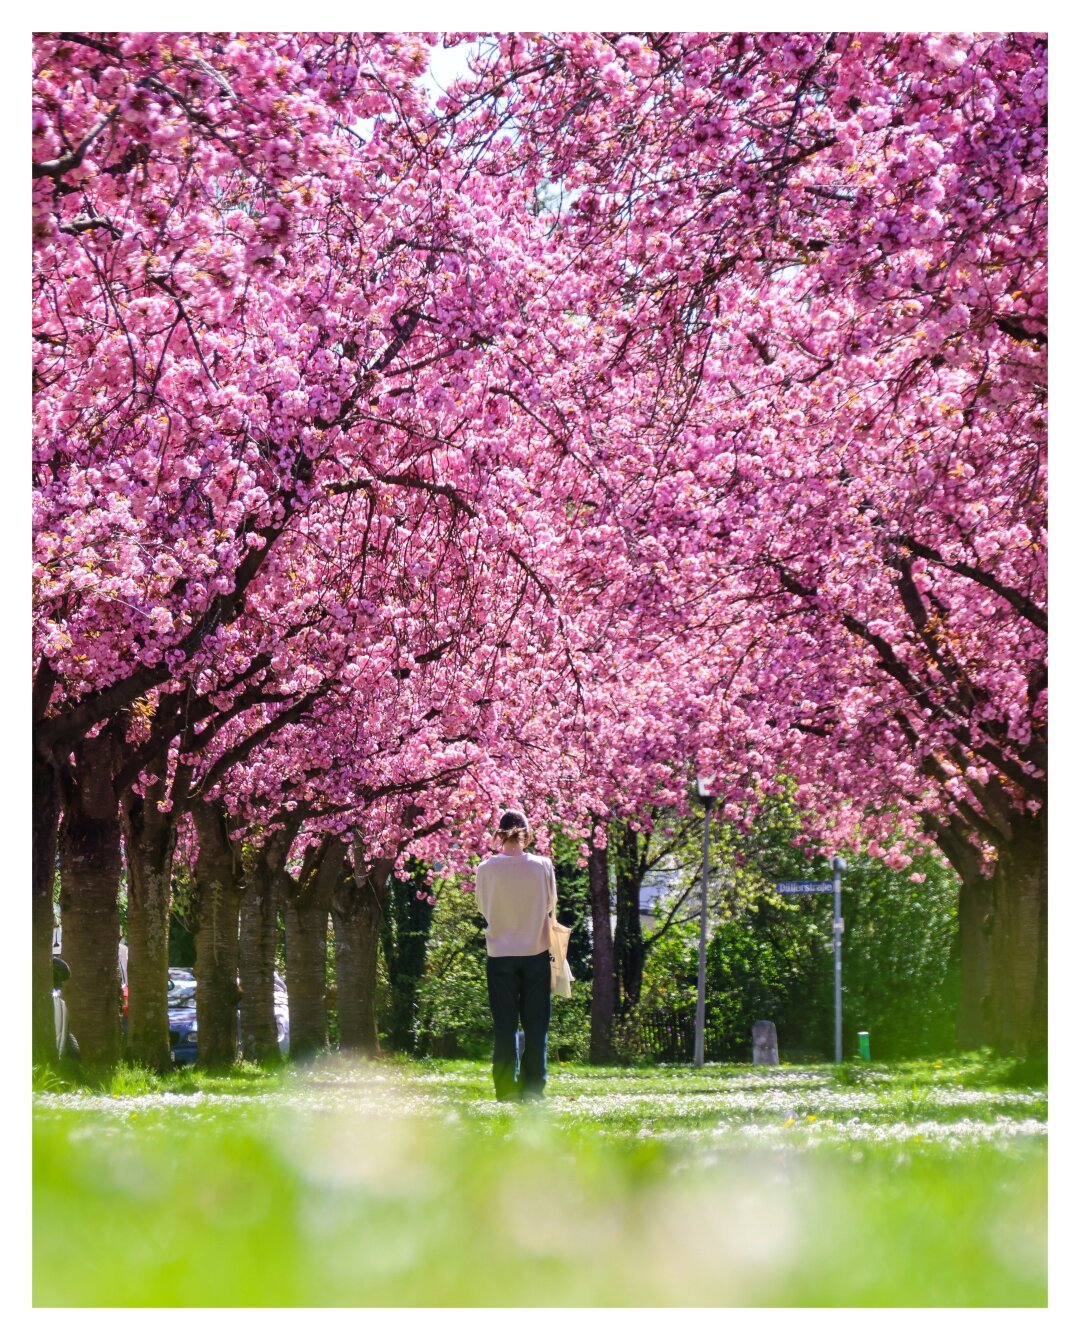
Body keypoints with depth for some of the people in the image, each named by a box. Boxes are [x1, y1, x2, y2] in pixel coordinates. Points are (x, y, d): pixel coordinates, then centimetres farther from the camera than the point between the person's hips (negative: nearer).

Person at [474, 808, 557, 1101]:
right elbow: (550, 907, 5)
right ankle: (533, 1087, 6)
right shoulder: (542, 866, -7)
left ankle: (506, 1089, 1)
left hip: (500, 954, 0)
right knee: (535, 1024, 7)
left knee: (505, 1025, 4)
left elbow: (484, 909, 4)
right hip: (536, 954, 0)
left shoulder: (487, 869, -8)